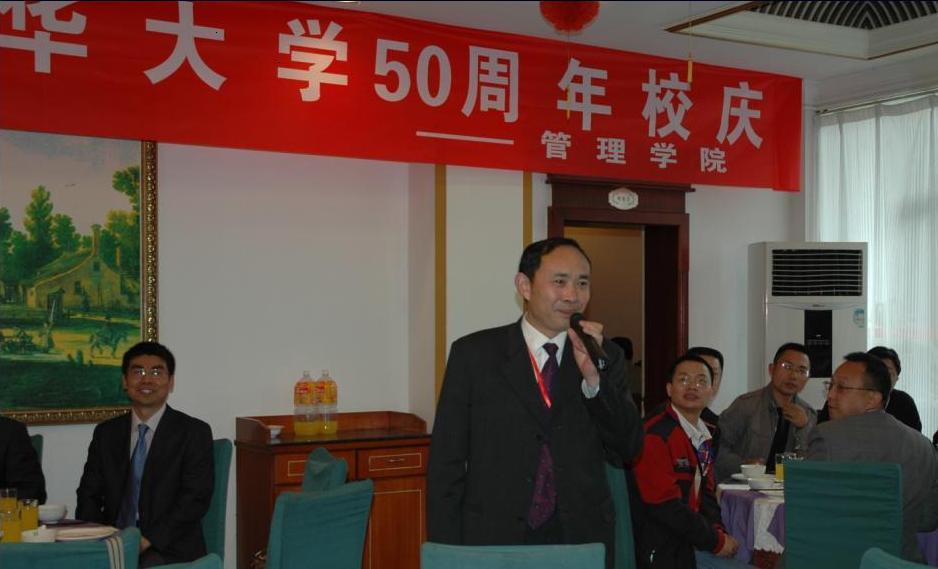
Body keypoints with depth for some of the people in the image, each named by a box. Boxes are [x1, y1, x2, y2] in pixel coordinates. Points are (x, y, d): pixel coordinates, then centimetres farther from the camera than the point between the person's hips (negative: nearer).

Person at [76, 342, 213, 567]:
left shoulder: (194, 432, 1)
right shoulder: (105, 433, 14)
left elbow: (196, 498, -7)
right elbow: (89, 495, 12)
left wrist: (148, 541, -18)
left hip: (168, 548, -4)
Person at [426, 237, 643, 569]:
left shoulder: (605, 357, 3)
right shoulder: (474, 353, -4)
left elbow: (626, 451, -3)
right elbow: (446, 462, -3)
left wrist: (593, 377, -16)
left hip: (582, 542, 2)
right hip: (493, 541, -2)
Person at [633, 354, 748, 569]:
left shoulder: (702, 435, 12)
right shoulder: (655, 434, -18)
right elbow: (664, 505, -21)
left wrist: (718, 530, -4)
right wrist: (715, 541, -12)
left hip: (690, 541, 9)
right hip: (662, 549, -9)